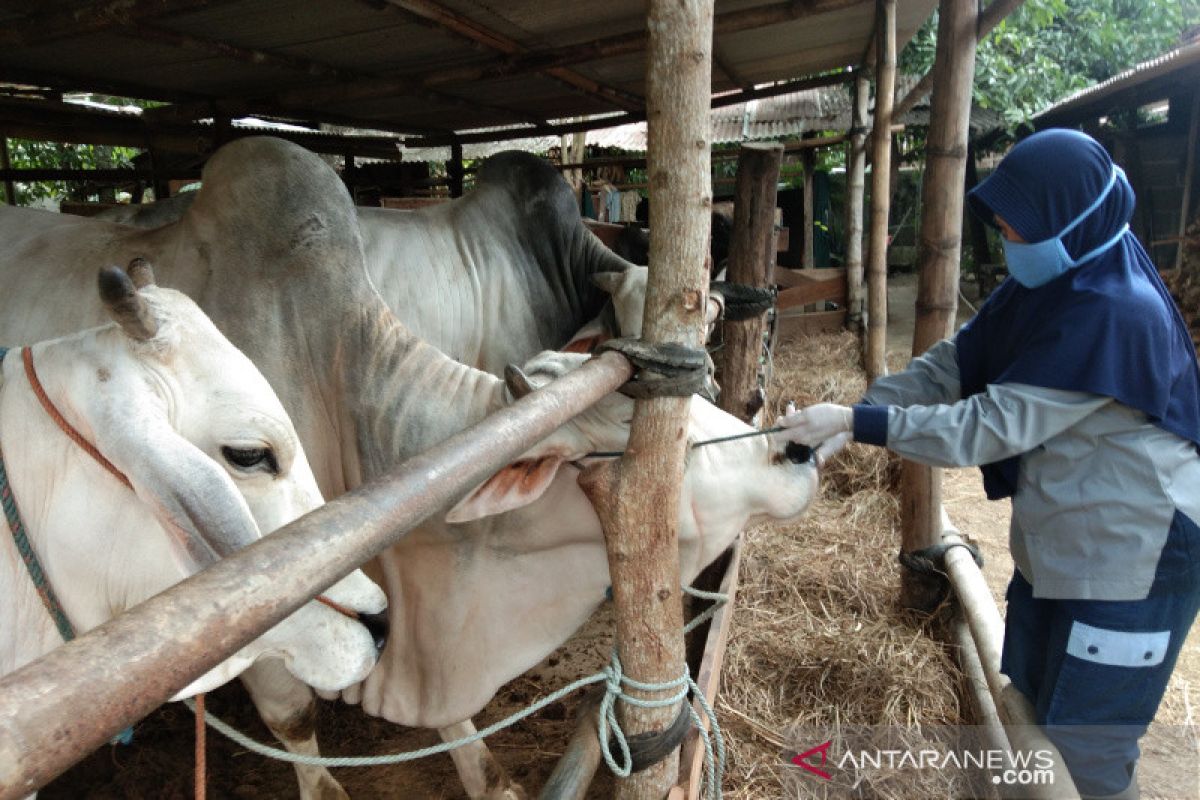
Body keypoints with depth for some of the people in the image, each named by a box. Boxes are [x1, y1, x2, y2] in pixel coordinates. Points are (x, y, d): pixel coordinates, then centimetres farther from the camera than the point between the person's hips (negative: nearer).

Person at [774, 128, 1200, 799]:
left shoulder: (1113, 315, -28)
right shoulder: (1054, 285, 1)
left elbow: (991, 424, -31)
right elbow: (953, 365, -3)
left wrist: (859, 422, -31)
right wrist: (852, 414, -15)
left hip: (1131, 554, -9)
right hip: (1063, 541, 9)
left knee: (1087, 740, 7)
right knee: (1037, 697, 23)